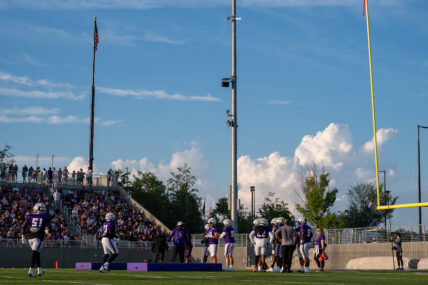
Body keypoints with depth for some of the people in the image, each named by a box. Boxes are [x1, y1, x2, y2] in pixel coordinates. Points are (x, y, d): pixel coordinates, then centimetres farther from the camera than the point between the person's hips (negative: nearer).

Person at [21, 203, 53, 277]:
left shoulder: (30, 216, 10)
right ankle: (30, 270, -20)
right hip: (38, 237, -4)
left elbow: (24, 227, 3)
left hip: (30, 237, 4)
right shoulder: (45, 217, 6)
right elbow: (50, 229, 7)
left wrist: (23, 237, 7)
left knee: (37, 253, 18)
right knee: (34, 254, -8)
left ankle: (39, 270, 26)